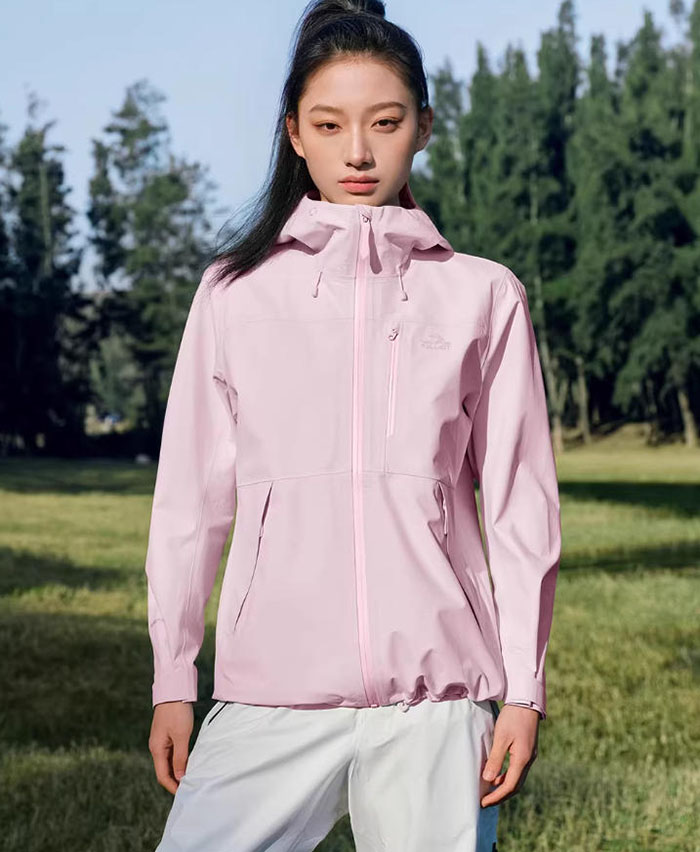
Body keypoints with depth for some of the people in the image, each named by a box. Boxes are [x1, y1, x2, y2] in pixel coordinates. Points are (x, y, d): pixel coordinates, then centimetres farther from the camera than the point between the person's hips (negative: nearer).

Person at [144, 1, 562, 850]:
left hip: (440, 694, 0)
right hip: (270, 698, 1)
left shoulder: (484, 295, 7)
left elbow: (519, 503, 7)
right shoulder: (236, 290, 9)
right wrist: (172, 681, 9)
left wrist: (525, 689, 4)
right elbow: (191, 498, 10)